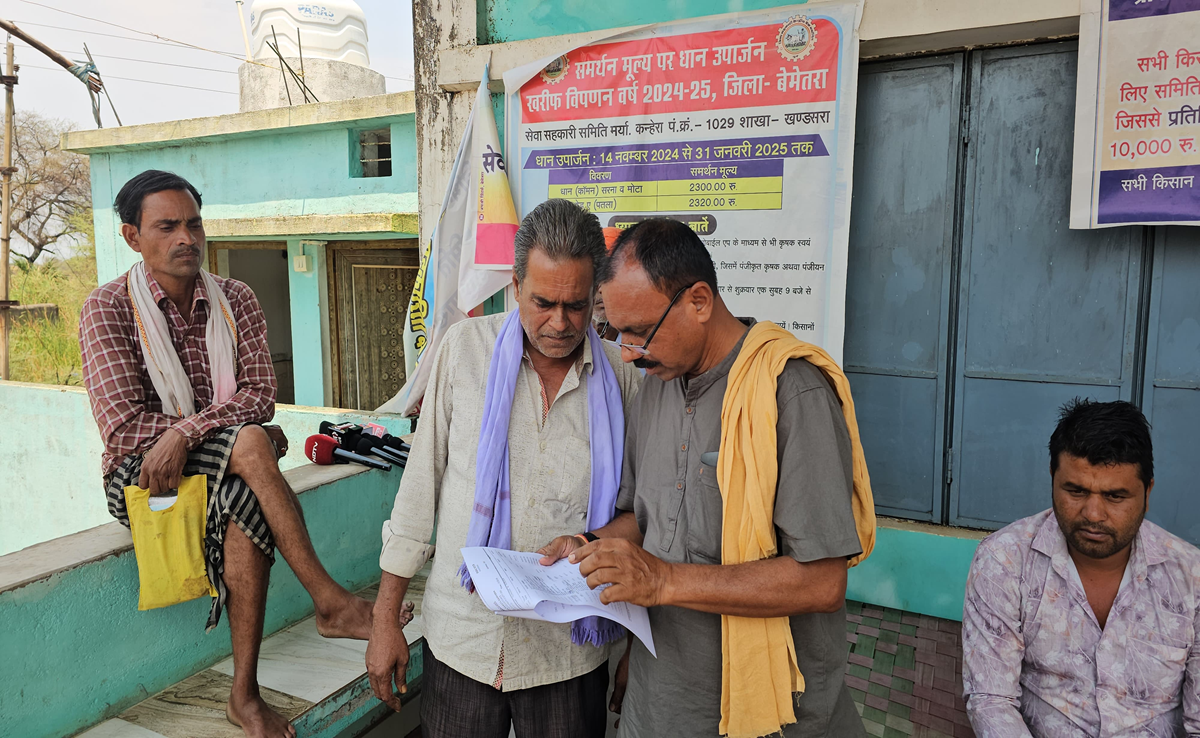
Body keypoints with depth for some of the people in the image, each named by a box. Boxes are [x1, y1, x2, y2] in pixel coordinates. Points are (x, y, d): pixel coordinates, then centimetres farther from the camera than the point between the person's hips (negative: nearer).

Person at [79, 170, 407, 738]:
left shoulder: (236, 300, 5)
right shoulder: (107, 309, -4)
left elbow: (260, 395, -5)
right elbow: (122, 426, -12)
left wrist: (185, 432, -24)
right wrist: (247, 435, -15)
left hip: (228, 469, 3)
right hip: (143, 475, -3)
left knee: (245, 505, -32)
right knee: (250, 442, -32)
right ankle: (330, 602, -29)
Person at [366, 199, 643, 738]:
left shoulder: (620, 379, -5)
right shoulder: (465, 347, -5)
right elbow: (421, 479, -1)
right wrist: (386, 617, 2)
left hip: (568, 651, 0)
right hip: (461, 637, 0)